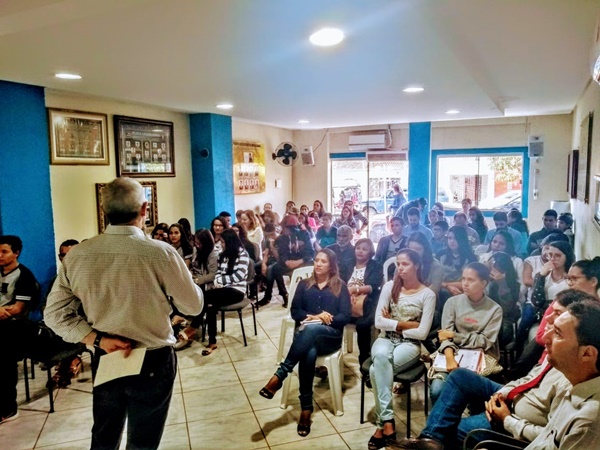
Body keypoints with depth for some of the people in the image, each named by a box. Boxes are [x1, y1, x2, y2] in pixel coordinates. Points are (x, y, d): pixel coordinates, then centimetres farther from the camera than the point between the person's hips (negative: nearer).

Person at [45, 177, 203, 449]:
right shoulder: (161, 253, -21)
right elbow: (193, 306, -10)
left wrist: (99, 340, -9)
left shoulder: (77, 255, -8)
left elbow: (55, 314, -3)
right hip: (153, 362, -4)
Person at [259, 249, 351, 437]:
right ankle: (306, 407, -29)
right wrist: (313, 316, -11)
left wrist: (325, 319, -14)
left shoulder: (340, 286, 11)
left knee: (311, 329, -39)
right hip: (306, 333, 2)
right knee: (309, 353, -37)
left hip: (331, 335, -1)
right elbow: (295, 311, 7)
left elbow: (345, 316, 2)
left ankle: (280, 375, -36)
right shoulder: (304, 284, 17)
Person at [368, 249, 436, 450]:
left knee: (376, 370, -32)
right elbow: (379, 322, -6)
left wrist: (394, 324, -6)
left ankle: (382, 423, -20)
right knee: (381, 356, -36)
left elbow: (422, 333, -11)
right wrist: (407, 324, -10)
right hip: (386, 340, 2)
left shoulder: (428, 294, -6)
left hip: (409, 345, -2)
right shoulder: (389, 287, 1)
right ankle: (388, 421, -32)